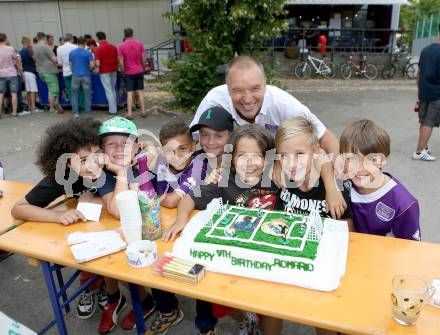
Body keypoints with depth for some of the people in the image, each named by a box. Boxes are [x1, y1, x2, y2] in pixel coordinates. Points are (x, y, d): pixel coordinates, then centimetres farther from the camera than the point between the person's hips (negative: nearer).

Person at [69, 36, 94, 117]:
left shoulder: (71, 53, 7)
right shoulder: (88, 53, -4)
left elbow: (70, 65, 11)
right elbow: (92, 65, -10)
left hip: (75, 76, 2)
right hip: (86, 76, -2)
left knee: (75, 95, 10)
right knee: (87, 95, 5)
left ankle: (75, 113, 7)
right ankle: (87, 112, 7)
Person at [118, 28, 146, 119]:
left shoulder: (121, 46, -8)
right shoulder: (140, 44, -3)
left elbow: (121, 62, -9)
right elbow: (144, 58, -2)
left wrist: (123, 72, 4)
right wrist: (142, 68, 12)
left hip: (129, 73, -2)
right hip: (139, 71, 2)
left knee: (130, 93, 1)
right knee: (140, 91, 10)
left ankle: (129, 113, -1)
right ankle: (143, 111, 11)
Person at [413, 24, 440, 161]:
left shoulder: (426, 49, 8)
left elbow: (419, 72, 12)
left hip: (424, 92, 8)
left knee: (424, 121, 16)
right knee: (429, 123, -3)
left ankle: (424, 146, 28)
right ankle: (419, 152, -1)